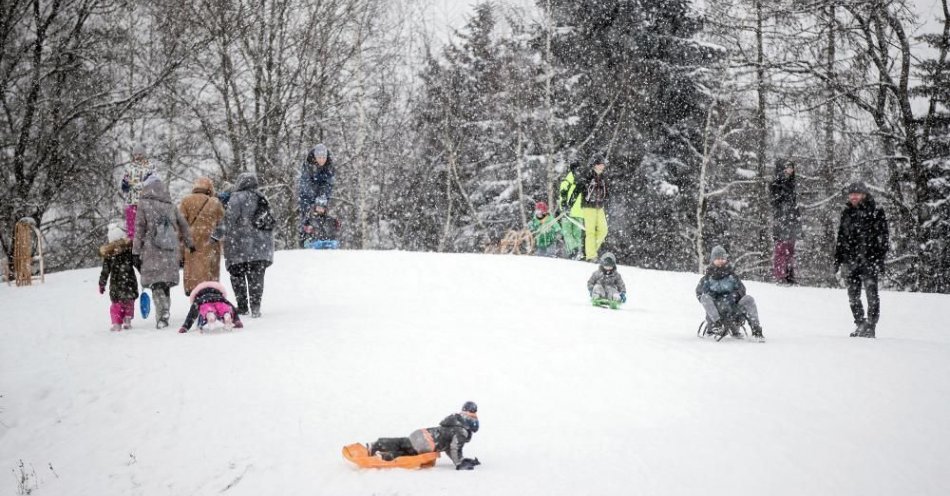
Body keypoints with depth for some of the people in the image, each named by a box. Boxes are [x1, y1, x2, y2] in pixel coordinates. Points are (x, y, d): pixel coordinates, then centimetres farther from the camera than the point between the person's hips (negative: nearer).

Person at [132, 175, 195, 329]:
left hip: (152, 250, -4)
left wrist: (136, 252, -1)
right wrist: (190, 245, 31)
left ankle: (162, 316, -18)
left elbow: (139, 229, -3)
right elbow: (183, 225, 19)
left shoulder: (144, 204, 0)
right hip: (171, 252, 4)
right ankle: (164, 315, 12)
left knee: (156, 283, -5)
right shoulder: (171, 205, 13)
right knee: (166, 284, 12)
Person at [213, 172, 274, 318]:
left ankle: (242, 307, 7)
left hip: (241, 246, -5)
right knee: (256, 276, 6)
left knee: (237, 275, 7)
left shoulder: (238, 197, -8)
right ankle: (255, 307, -4)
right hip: (261, 245, 5)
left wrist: (220, 232, -17)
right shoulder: (262, 198, 14)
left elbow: (230, 217, -19)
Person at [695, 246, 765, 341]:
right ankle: (717, 323, -47)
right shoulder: (708, 277, 11)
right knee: (705, 297, -30)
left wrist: (737, 294, -9)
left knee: (748, 299, -23)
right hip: (715, 306, -1)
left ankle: (756, 330, -29)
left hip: (731, 304, 1)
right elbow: (699, 292, 9)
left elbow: (742, 288, 13)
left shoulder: (731, 275, 14)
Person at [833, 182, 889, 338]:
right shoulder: (846, 213, 14)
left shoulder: (876, 212, 0)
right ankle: (860, 325, 17)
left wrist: (880, 261, -13)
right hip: (850, 261, 5)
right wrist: (838, 263, 12)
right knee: (853, 295, 7)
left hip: (869, 260, -5)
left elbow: (882, 238, -4)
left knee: (871, 294, -7)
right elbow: (840, 239, 17)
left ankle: (870, 327, -2)